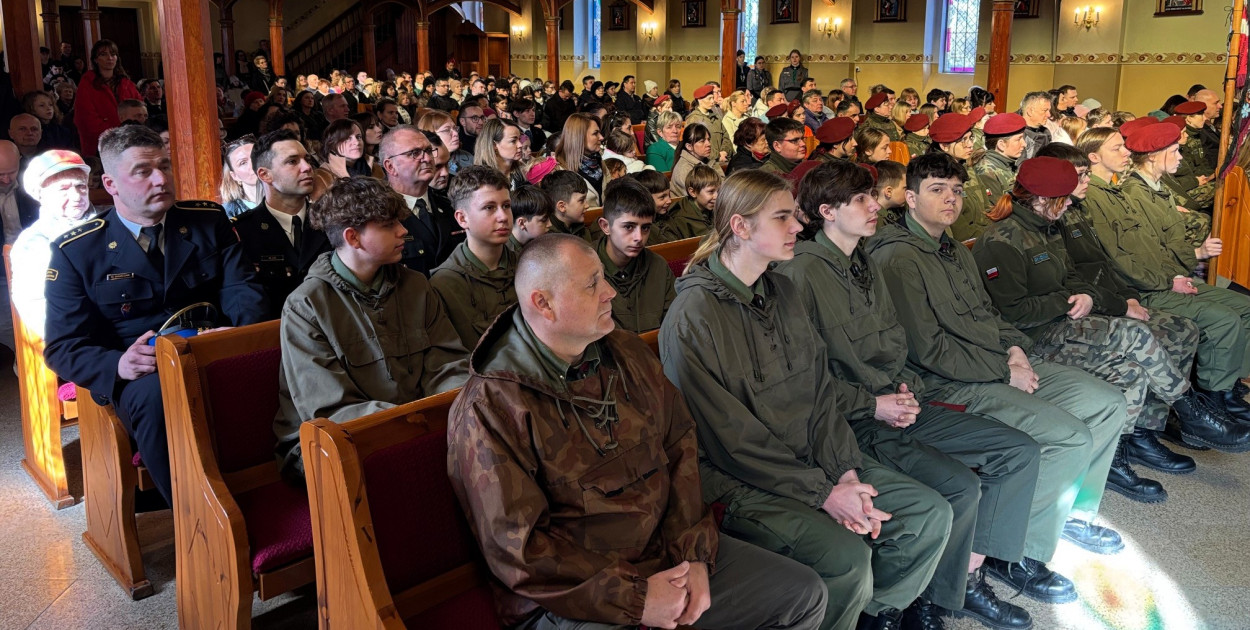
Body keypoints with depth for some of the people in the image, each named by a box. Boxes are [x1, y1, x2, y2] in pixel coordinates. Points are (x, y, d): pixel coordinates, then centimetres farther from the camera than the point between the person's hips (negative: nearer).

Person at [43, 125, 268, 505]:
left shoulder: (209, 221, 11)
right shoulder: (76, 252, 4)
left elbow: (241, 289, 3)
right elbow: (62, 346, 1)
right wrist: (117, 365, -23)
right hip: (138, 373, -1)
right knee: (157, 395, -38)